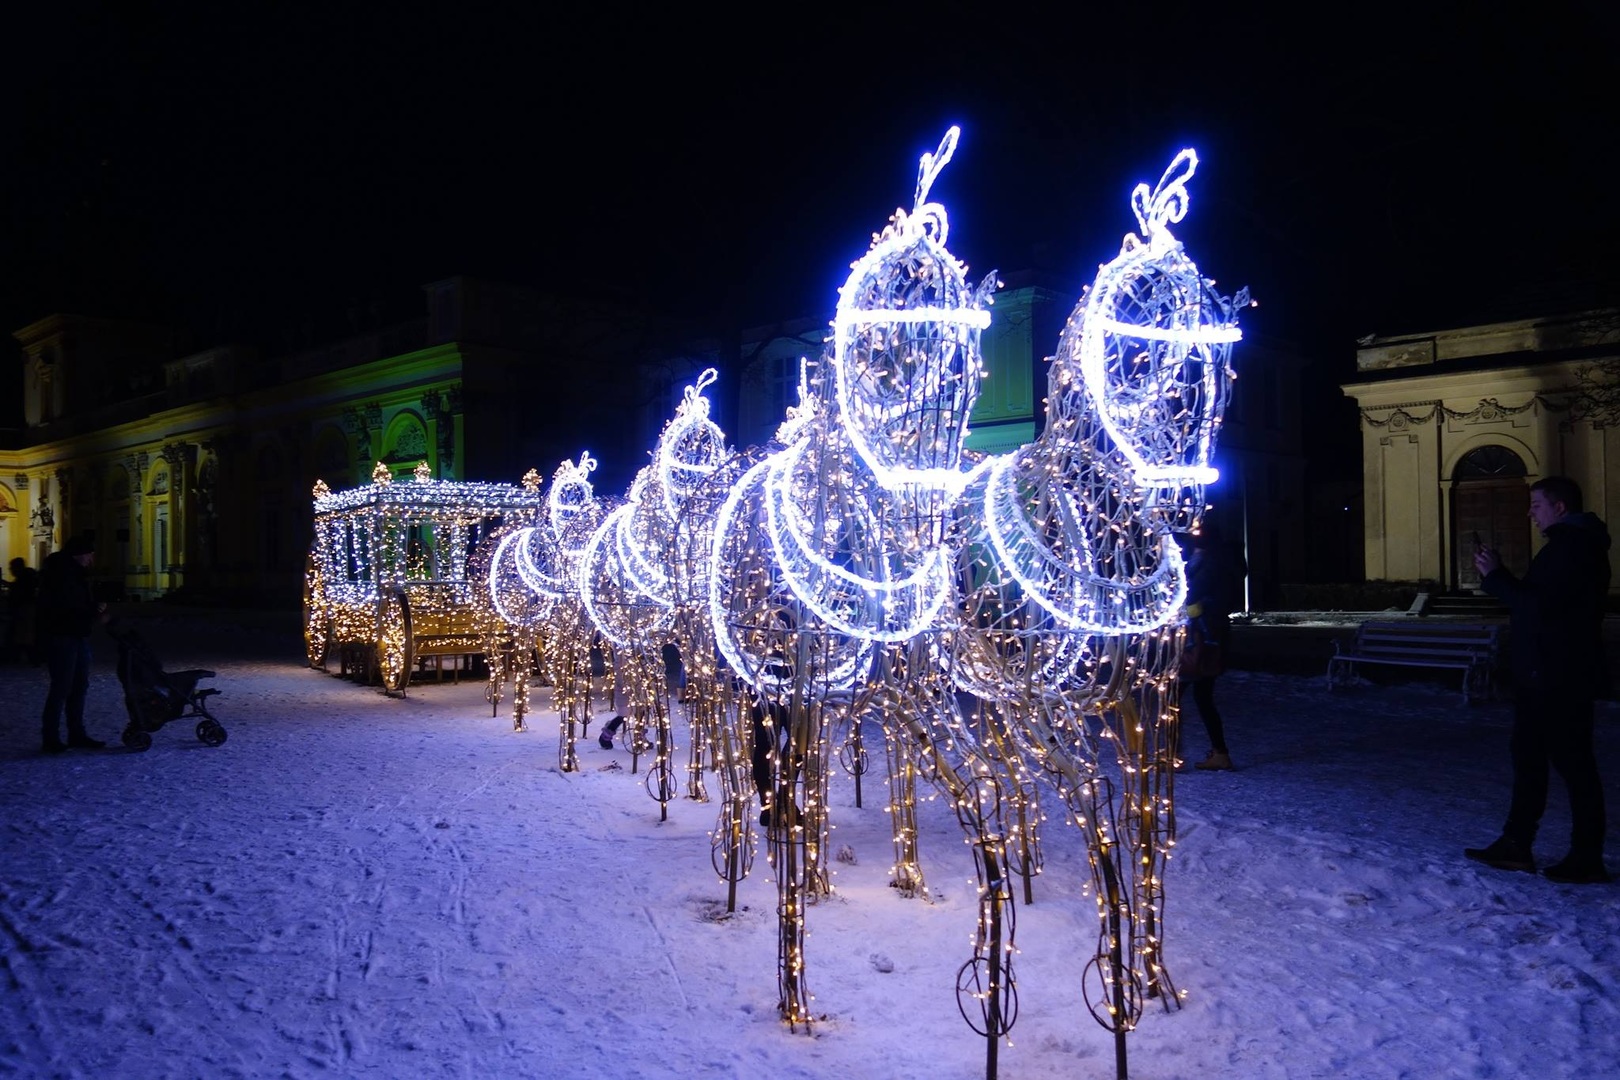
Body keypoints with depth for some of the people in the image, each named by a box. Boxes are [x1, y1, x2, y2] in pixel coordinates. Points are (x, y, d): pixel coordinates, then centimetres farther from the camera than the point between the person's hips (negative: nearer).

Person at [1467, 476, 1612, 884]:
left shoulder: (1573, 547, -17)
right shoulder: (1569, 544, 17)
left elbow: (1540, 605, -25)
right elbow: (1539, 600, 19)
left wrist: (1495, 577, -16)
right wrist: (1499, 576, 9)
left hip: (1560, 678, -11)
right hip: (1543, 676, 11)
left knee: (1572, 762, -2)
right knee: (1527, 756, 13)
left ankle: (1587, 859, 7)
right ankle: (1515, 845, 19)